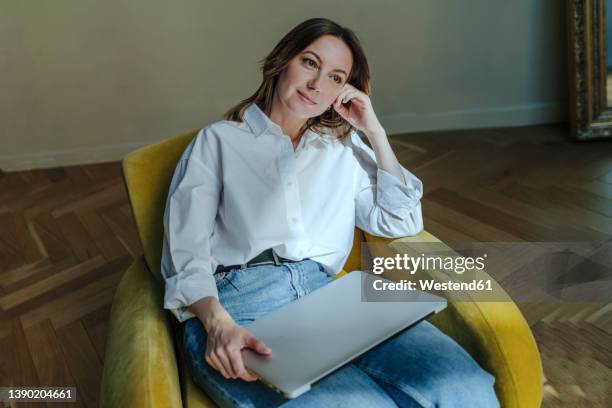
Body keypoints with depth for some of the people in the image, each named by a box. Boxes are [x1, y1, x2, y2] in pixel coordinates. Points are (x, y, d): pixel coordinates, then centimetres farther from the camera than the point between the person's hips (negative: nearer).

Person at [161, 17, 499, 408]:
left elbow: (402, 224, 16)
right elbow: (186, 252, 1)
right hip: (239, 304, -3)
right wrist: (218, 324, -19)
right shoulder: (218, 140, 13)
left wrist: (374, 131, 13)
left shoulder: (344, 146, 24)